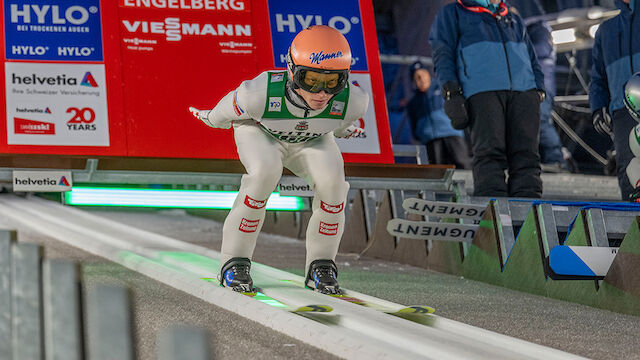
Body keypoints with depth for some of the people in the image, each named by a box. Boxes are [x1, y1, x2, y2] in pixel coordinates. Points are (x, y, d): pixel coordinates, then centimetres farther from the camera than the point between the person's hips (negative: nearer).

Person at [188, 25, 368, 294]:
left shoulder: (353, 101, -35)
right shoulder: (261, 93, -42)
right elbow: (225, 111, -17)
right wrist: (210, 117, 4)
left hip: (311, 139, 2)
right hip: (261, 132, -2)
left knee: (331, 178, -26)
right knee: (265, 171, -33)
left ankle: (321, 265, -5)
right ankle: (235, 261, -15)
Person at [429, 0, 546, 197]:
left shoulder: (514, 20, 33)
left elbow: (532, 60, 32)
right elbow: (442, 54, 8)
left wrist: (539, 90, 13)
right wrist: (451, 91, -7)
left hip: (524, 90, 4)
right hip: (482, 91, -4)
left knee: (526, 152, -11)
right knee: (490, 151, -20)